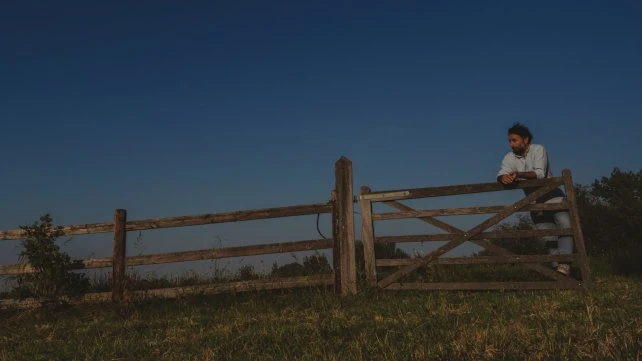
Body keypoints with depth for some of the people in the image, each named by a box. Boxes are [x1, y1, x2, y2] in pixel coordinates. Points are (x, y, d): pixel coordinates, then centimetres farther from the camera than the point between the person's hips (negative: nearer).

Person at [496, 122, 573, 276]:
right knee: (549, 238, 2)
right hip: (535, 203, 3)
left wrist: (518, 174, -45)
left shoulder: (538, 149, -12)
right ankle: (558, 267, 4)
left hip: (554, 197, -3)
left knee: (565, 227, -23)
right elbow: (501, 174, -19)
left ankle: (563, 264, -28)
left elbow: (540, 173, -26)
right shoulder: (509, 157, -3)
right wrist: (503, 178, -46)